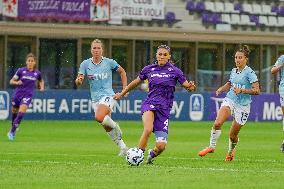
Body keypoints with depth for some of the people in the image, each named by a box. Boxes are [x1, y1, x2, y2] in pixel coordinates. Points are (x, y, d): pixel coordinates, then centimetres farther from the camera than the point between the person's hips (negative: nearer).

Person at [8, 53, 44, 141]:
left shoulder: (37, 73, 3)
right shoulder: (21, 70, -3)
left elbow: (41, 81, 25)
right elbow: (11, 81, 2)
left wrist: (42, 87, 5)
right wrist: (16, 82, -19)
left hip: (28, 95, -1)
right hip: (18, 94, 1)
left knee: (21, 112, -20)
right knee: (14, 112, 11)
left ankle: (12, 131, -16)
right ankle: (13, 128, 37)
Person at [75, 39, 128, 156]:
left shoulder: (109, 62, -4)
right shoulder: (85, 64, 1)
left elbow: (122, 72, 12)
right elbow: (78, 82, -4)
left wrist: (125, 89, 6)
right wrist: (79, 80, -28)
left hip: (108, 95, -4)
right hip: (95, 98, 4)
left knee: (99, 117, -31)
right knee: (106, 128, 7)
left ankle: (116, 127, -4)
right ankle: (122, 147, 20)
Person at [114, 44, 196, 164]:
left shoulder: (174, 71, 1)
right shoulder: (149, 69, 6)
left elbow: (187, 86, 3)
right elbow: (136, 82, 23)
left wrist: (191, 87, -21)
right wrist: (122, 93, 32)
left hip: (164, 109, 0)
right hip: (150, 104, 0)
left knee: (161, 146, -8)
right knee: (148, 129, -34)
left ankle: (152, 154, 28)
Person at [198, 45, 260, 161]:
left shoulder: (249, 73, -11)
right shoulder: (234, 71, 8)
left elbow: (256, 90, -15)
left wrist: (242, 90, -25)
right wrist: (221, 89, 8)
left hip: (243, 105, -4)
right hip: (230, 100, 4)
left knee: (232, 135, 5)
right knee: (217, 123, -24)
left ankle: (231, 150, 36)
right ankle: (212, 146, -8)